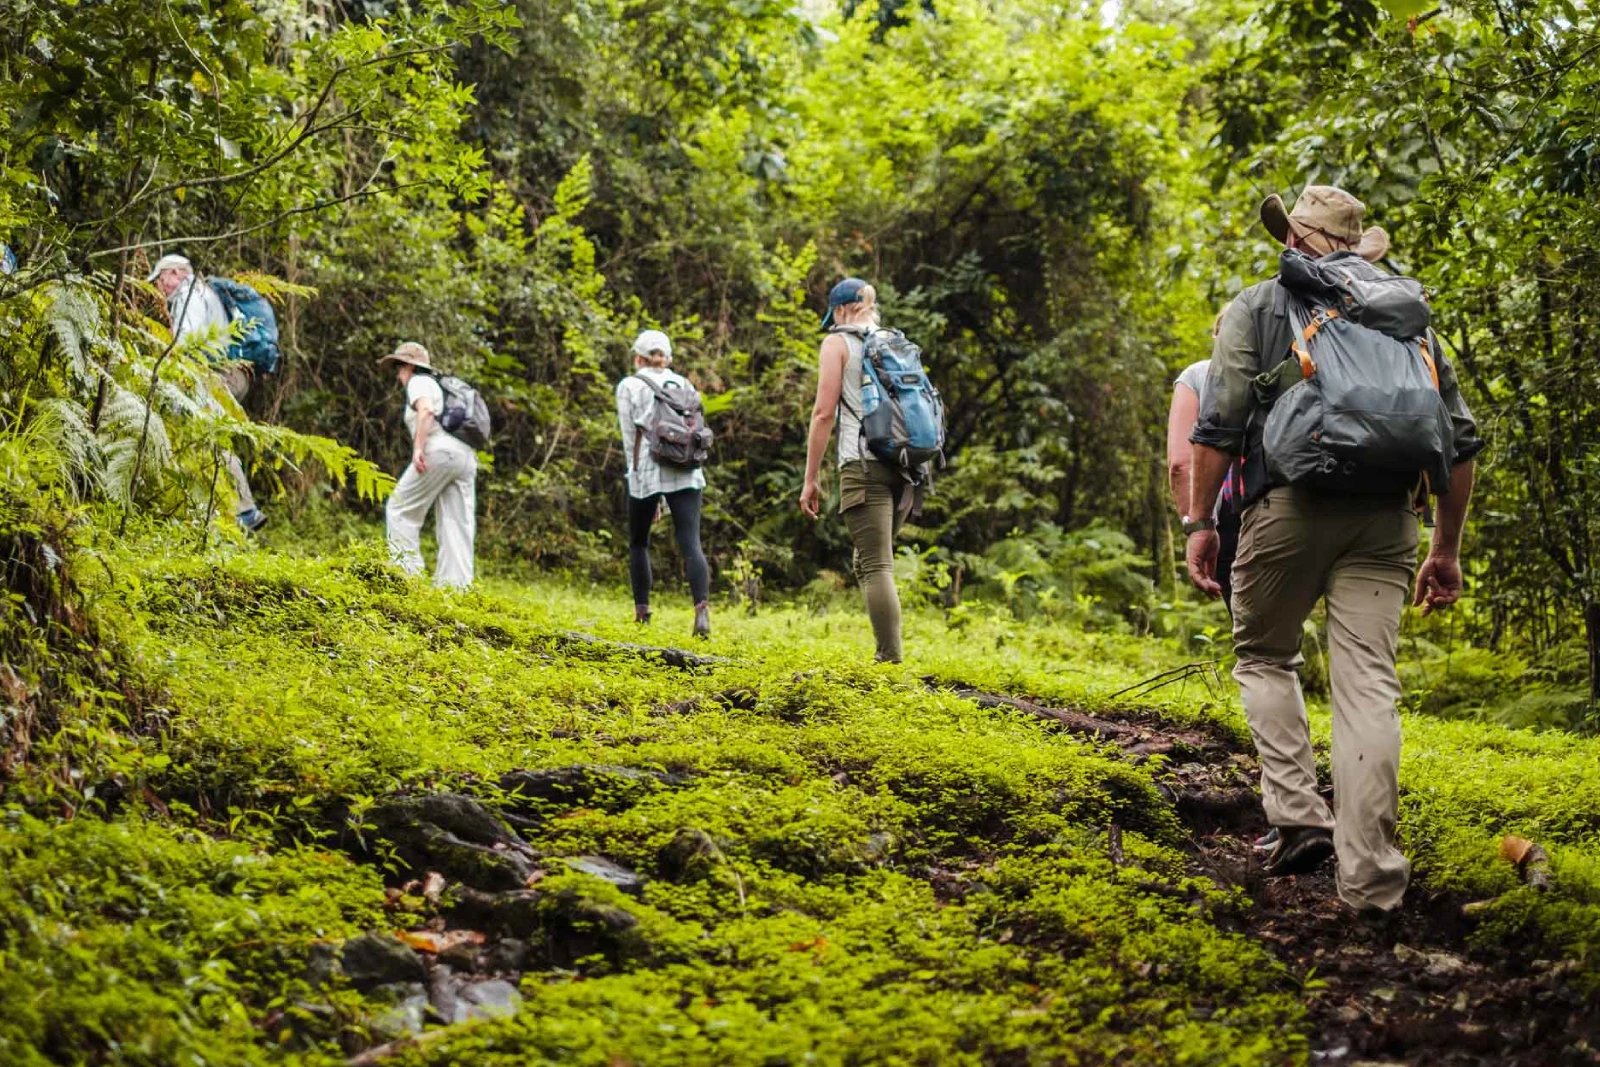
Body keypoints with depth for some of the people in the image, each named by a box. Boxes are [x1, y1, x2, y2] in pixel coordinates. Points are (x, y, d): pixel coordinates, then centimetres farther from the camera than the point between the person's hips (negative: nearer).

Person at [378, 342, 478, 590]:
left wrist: (418, 447, -21)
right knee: (456, 525, 2)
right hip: (466, 456, 8)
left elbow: (426, 410, -16)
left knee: (400, 510, 0)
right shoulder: (441, 386, 31)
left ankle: (407, 572, -9)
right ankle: (457, 586, -4)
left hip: (439, 451, -8)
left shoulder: (419, 382, 5)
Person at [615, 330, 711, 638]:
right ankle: (702, 609, -26)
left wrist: (639, 477, 10)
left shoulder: (630, 386, 5)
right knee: (691, 543, -7)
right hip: (687, 473, 2)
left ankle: (642, 612, 16)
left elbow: (630, 438, 3)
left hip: (648, 472, -2)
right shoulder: (684, 384, 16)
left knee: (638, 543, 17)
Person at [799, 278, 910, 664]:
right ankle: (887, 654, 8)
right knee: (867, 563, 16)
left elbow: (824, 412, -5)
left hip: (865, 464, -6)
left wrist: (811, 479, -2)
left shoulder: (838, 343, 3)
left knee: (877, 567, -10)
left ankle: (891, 662, -16)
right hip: (907, 465, 6)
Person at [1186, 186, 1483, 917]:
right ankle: (1370, 878, -7)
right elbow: (1458, 438, 13)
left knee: (1264, 656, 17)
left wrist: (1200, 522, 2)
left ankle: (1298, 817, 3)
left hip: (1289, 506, -2)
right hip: (1383, 517, 2)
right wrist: (1446, 549, 16)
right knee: (1367, 682, -1)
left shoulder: (1258, 306, 10)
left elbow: (1218, 425, -3)